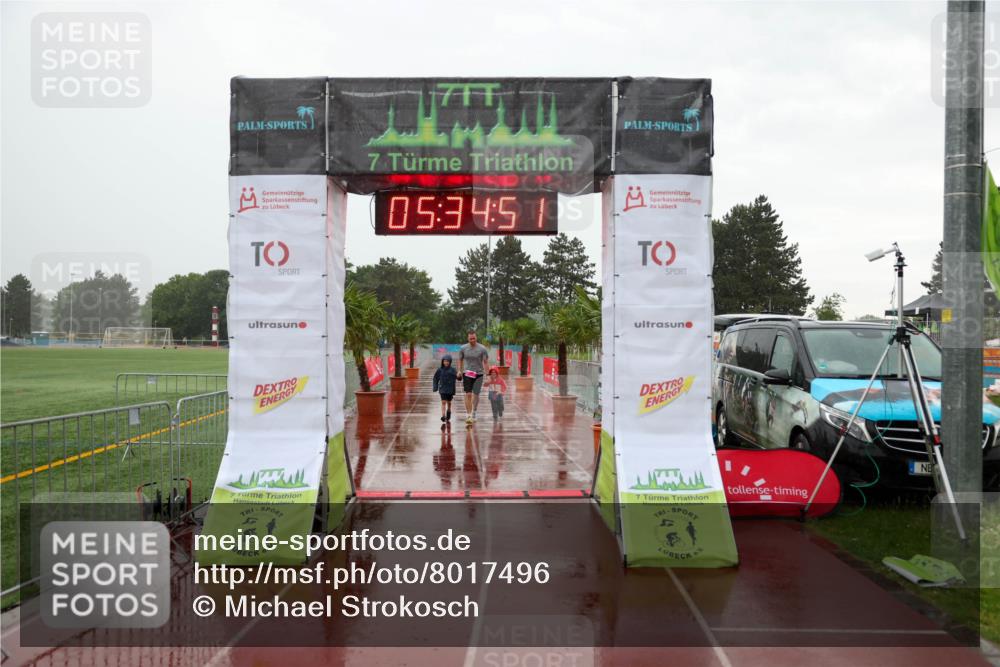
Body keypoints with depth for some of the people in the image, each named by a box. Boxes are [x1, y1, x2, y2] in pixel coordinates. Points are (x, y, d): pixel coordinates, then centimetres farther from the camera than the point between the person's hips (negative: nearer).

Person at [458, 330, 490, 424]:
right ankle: (468, 415, -8)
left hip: (478, 374, 0)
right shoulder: (463, 348, 1)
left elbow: (485, 362, -4)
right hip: (467, 374, 0)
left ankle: (473, 414, 24)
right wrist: (459, 370, 2)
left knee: (476, 395, 3)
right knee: (468, 394, -9)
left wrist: (486, 373, -13)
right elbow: (460, 360, 13)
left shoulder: (482, 349, -5)